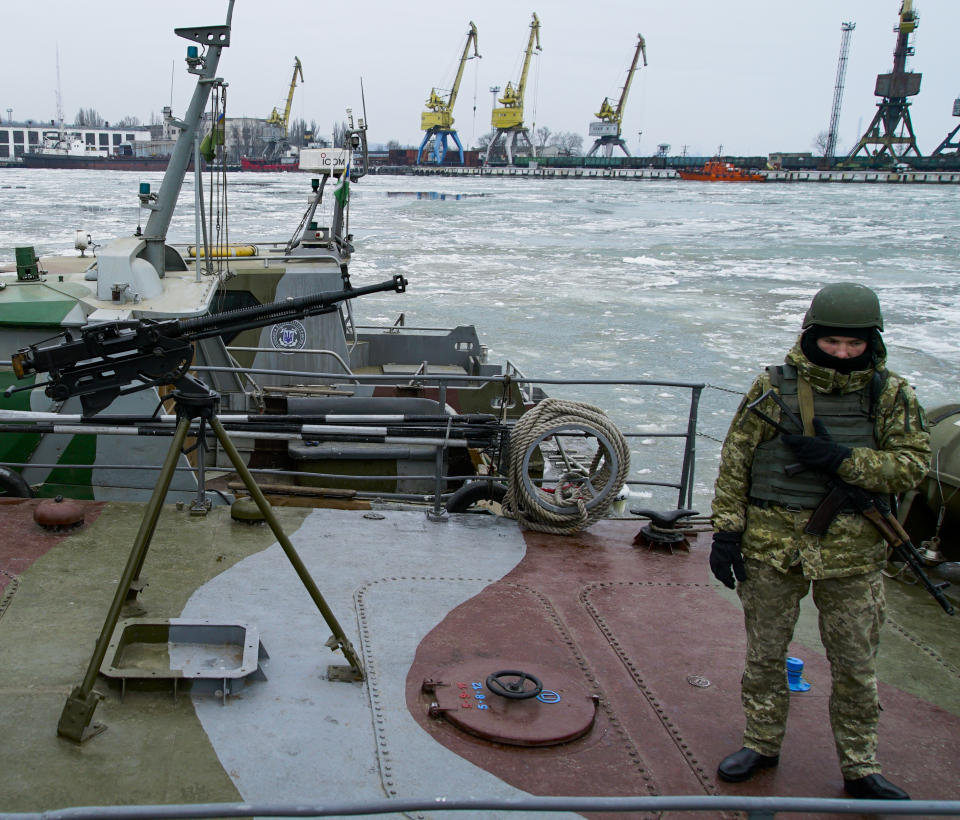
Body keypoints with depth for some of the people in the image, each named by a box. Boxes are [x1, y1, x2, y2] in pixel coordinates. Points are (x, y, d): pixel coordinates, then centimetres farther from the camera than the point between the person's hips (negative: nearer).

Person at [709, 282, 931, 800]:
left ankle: (860, 768, 27)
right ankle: (761, 744, 33)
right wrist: (726, 532, -4)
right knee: (765, 653, 13)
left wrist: (843, 460, -20)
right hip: (773, 544, 0)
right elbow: (735, 462, -1)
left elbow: (913, 464, -7)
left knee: (855, 665, 11)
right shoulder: (773, 387, -4)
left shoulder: (891, 395, -1)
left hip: (852, 551, 0)